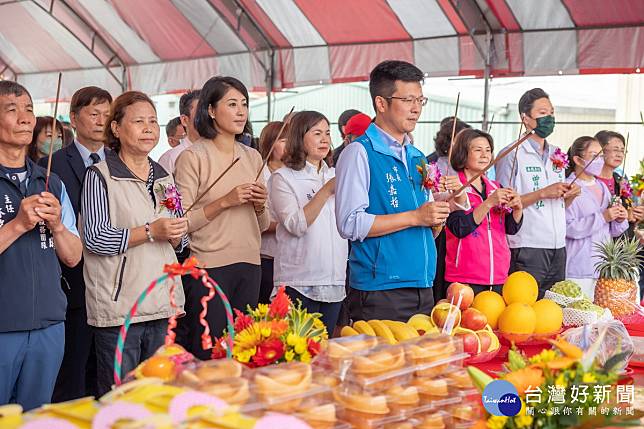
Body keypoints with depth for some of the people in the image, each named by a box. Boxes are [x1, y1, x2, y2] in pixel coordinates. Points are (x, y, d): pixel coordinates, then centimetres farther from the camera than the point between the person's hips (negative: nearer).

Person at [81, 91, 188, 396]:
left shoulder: (164, 178, 14)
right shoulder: (100, 176, -4)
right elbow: (95, 238, -13)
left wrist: (177, 235, -2)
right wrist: (151, 232, -16)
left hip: (164, 304, 6)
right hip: (118, 307, -5)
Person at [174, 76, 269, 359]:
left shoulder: (252, 157, 12)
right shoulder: (193, 157, -6)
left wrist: (260, 206, -3)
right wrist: (225, 201, -18)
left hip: (249, 265, 6)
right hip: (209, 265, -5)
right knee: (206, 354, 1)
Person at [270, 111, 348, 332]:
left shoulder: (335, 175, 14)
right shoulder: (283, 177, -4)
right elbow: (295, 225, -16)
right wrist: (327, 190, -19)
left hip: (334, 279, 6)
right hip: (299, 283, -5)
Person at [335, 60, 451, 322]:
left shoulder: (418, 157, 17)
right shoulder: (360, 153, -7)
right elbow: (350, 224, -18)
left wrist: (438, 216, 0)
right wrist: (414, 217, -15)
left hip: (423, 290, 7)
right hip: (379, 293, -7)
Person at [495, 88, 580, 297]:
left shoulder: (557, 155, 17)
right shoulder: (512, 154, -6)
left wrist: (569, 196, 1)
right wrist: (542, 193, -16)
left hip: (558, 247, 7)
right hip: (527, 248, -7)